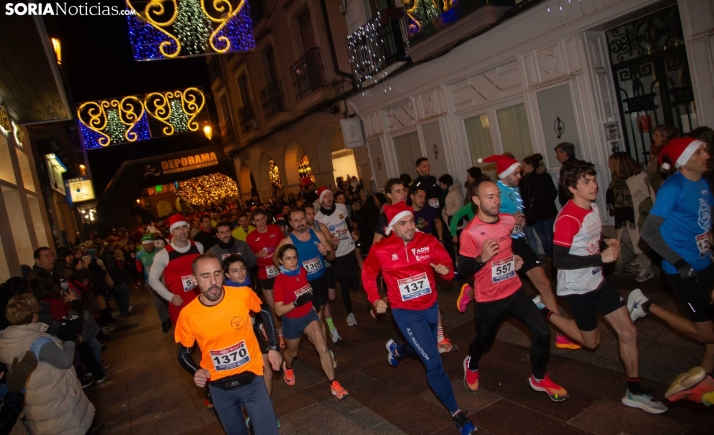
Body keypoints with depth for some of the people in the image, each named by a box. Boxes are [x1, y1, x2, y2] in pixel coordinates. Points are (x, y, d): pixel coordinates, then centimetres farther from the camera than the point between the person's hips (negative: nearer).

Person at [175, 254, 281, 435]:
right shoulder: (188, 314, -17)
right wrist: (196, 372, -20)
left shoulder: (243, 296, -18)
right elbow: (184, 353, 0)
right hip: (219, 387, 1)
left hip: (252, 379, -1)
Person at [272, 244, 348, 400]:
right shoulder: (280, 280, -24)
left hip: (309, 315, 3)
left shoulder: (302, 271, -9)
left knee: (323, 348, -12)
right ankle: (288, 367, 56)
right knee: (293, 353, 21)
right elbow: (278, 310, -26)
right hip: (292, 321, -3)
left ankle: (333, 384, -3)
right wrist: (296, 302, -37)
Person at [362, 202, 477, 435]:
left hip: (431, 307, 5)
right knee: (434, 363, -8)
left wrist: (446, 270, -24)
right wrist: (374, 299, -7)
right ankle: (455, 412, 11)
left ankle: (396, 349, 59)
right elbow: (368, 274, 3)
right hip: (405, 312, -4)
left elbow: (447, 264, -1)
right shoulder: (380, 250, -15)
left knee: (424, 351, 27)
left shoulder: (429, 241, -11)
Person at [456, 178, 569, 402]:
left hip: (515, 290, 5)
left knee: (542, 332, -2)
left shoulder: (509, 220, -4)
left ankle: (538, 378, 24)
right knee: (485, 339, 16)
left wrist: (516, 258, 3)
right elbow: (462, 269, -18)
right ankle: (471, 365, 51)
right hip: (488, 298, -4)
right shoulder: (470, 233, -23)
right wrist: (482, 258, -34)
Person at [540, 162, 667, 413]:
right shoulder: (568, 218, -25)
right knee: (591, 341, 8)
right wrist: (600, 258, -29)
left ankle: (634, 393, 21)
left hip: (597, 281, 8)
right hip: (576, 288, -8)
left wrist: (607, 244, -2)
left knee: (628, 332, 6)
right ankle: (545, 312, 26)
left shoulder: (593, 209, 4)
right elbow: (559, 260, -28)